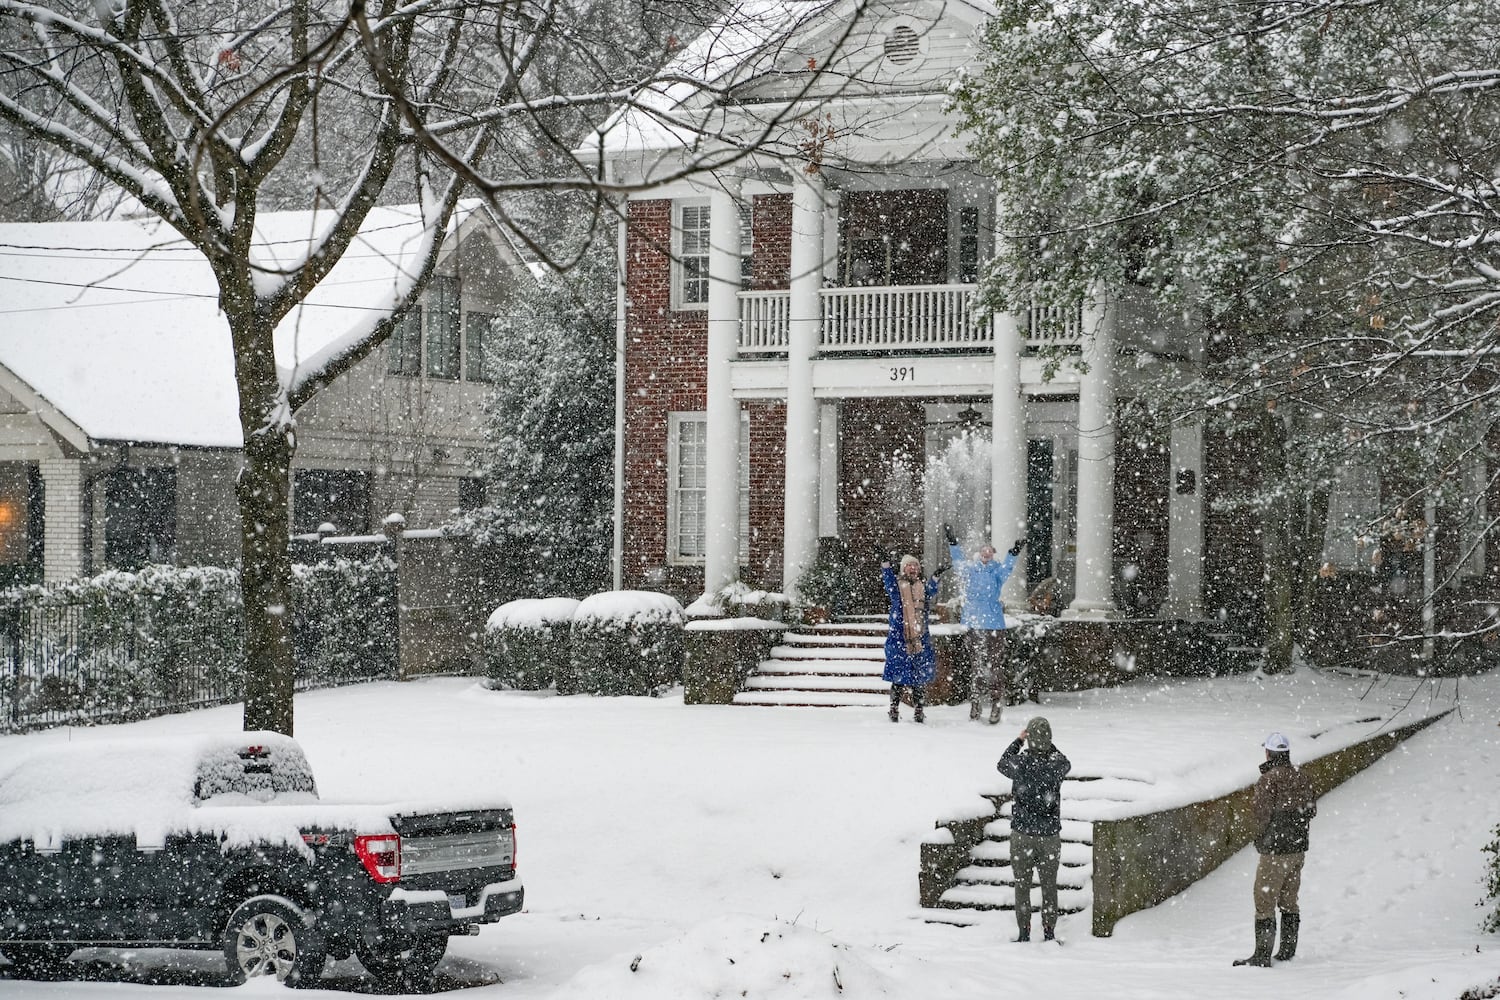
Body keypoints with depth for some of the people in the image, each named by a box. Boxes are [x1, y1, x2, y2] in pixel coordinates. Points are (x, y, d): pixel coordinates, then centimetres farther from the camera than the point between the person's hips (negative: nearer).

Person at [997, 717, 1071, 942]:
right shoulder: (1057, 764, -11)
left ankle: (1024, 934, 12)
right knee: (1049, 886, 13)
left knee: (1022, 886, 10)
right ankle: (1049, 933, 17)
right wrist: (1049, 745, 18)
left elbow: (1002, 765, 9)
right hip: (1050, 835, 1)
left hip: (1022, 834, -1)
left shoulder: (1021, 763, -15)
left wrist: (1018, 741, 17)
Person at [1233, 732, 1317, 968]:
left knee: (1265, 903, -3)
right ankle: (1288, 951, 22)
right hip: (1299, 849, 7)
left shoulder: (1268, 781, -17)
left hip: (1275, 851, -7)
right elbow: (1312, 810, 14)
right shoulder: (1301, 779, 5)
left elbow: (1263, 814, -16)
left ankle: (1262, 956, -3)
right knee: (1289, 902, 17)